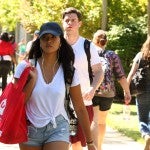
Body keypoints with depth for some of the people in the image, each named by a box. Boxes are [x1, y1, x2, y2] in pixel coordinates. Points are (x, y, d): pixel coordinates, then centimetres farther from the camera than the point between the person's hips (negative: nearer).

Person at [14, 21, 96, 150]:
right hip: (29, 129, 1)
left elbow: (80, 108, 2)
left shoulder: (68, 71, -2)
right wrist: (32, 80, -16)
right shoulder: (25, 67, -4)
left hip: (57, 129, -1)